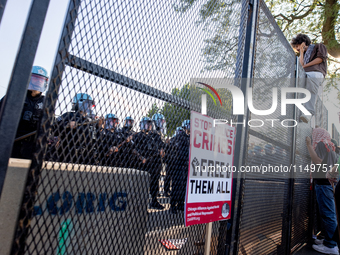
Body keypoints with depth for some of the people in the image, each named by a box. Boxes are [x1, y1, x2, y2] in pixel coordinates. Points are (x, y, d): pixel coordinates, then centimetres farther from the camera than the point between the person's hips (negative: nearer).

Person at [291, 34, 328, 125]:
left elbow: (320, 58, 6)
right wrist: (301, 52, 23)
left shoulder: (319, 46, 26)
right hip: (306, 74, 6)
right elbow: (302, 65, 22)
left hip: (316, 73, -6)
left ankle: (309, 113, -48)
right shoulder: (305, 54, 42)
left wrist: (305, 66, 4)